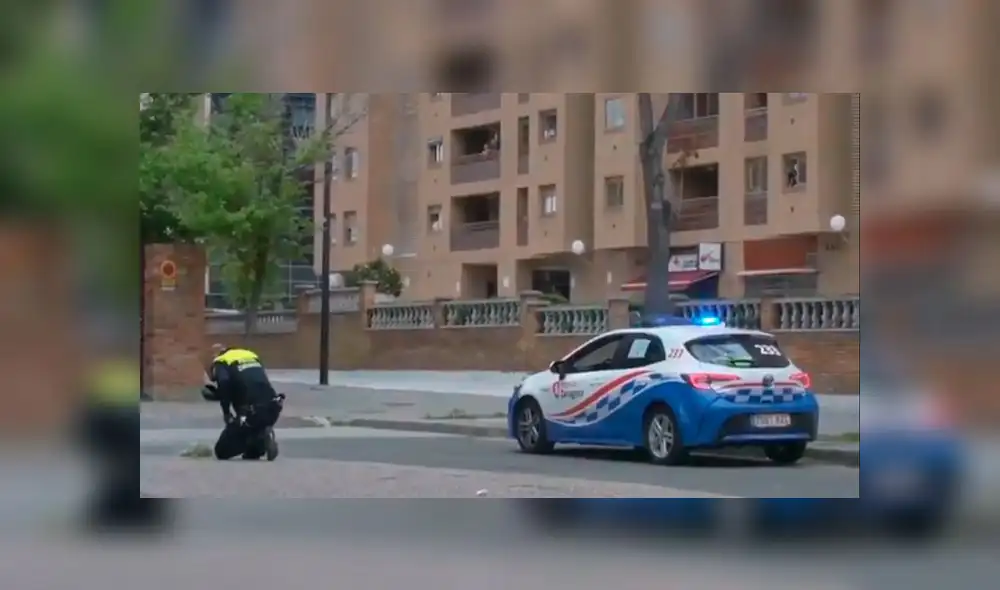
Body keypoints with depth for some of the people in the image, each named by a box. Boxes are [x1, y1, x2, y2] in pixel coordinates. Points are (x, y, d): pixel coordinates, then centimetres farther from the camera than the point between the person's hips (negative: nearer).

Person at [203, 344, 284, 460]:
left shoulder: (221, 363, 5)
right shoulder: (251, 356, 25)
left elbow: (224, 383, -17)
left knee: (222, 451, 11)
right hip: (272, 409, 7)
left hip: (252, 414, -6)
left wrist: (226, 413, -5)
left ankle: (258, 439, -10)